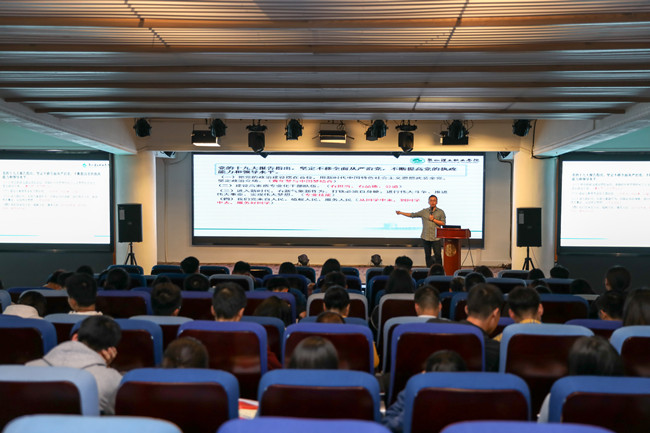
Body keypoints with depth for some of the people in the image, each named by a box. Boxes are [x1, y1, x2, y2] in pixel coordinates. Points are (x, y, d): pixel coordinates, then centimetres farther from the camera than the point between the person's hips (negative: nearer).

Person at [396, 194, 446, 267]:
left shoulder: (440, 212, 4)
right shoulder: (424, 211, 8)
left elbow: (443, 223, -3)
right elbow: (412, 215, 12)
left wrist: (433, 219, -10)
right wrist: (401, 213, 10)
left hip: (436, 238, -2)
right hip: (426, 237, 2)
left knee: (438, 255, -4)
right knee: (427, 256, 6)